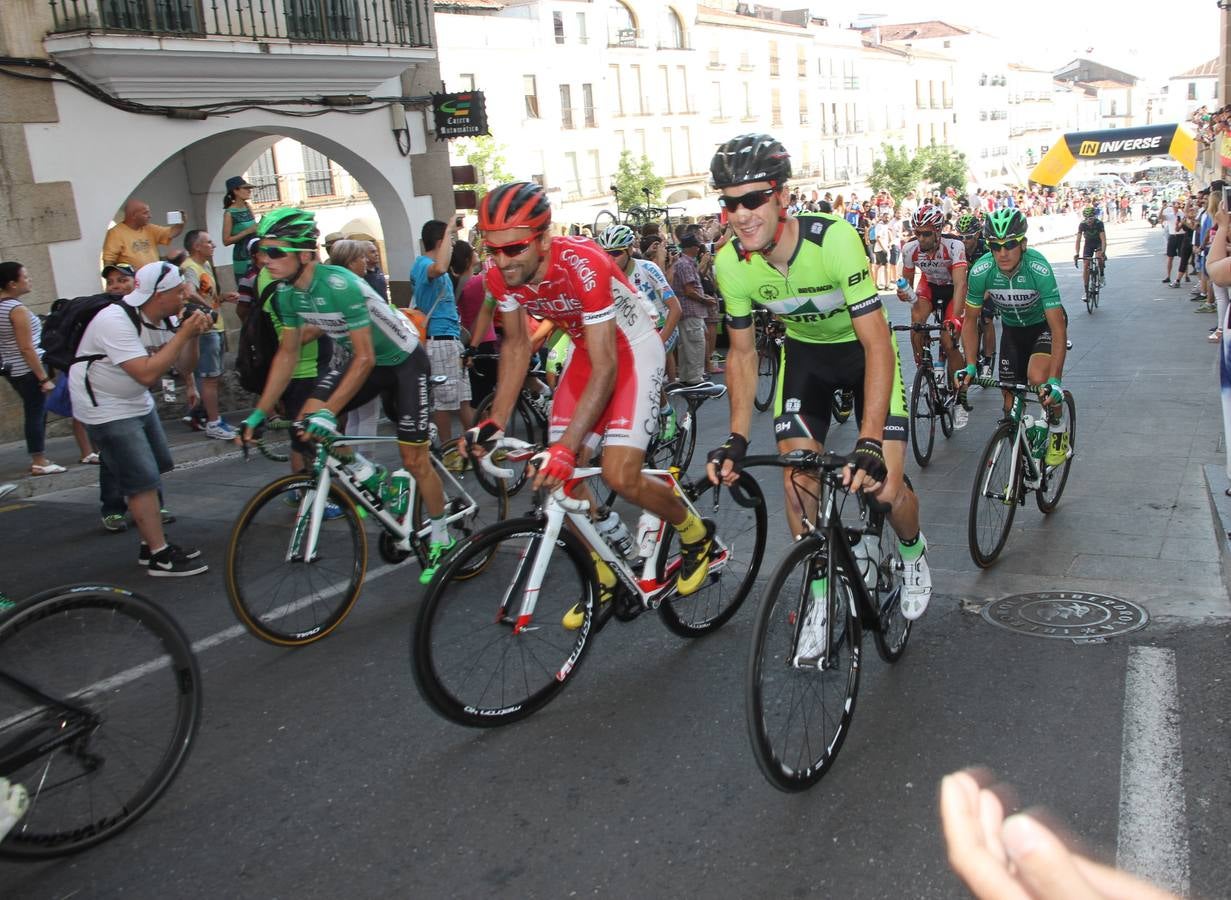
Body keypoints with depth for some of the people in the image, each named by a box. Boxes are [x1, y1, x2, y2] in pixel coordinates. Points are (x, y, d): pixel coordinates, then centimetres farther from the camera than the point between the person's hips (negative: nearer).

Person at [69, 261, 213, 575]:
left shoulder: (161, 319, -1)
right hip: (107, 410, -9)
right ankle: (160, 556, -4)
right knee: (143, 481, -10)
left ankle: (151, 544, 23)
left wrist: (193, 334, -14)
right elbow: (147, 374, -34)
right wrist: (183, 334, -31)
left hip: (138, 402, 9)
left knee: (155, 472, 12)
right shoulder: (116, 322, -27)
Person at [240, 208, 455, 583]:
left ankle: (440, 540, 15)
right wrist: (260, 412, -5)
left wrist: (329, 412, -37)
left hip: (403, 360, -7)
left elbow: (365, 359, -32)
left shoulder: (340, 285, -33)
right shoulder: (287, 293, -9)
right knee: (308, 418, -11)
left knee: (414, 460, -5)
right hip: (361, 357, 7)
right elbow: (288, 353, -1)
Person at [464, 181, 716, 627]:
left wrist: (566, 447, -40)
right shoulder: (501, 274, -16)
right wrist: (495, 422, -9)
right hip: (586, 349, 7)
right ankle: (604, 577, 19)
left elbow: (605, 369, -34)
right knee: (558, 477, -2)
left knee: (620, 475, -20)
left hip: (633, 350, -6)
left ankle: (695, 534, 10)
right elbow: (516, 345, 0)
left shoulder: (583, 264, -35)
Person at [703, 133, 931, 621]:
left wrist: (869, 444, -42)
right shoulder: (731, 263, -20)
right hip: (804, 352, 3)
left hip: (863, 348, -3)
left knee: (885, 489, -11)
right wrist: (737, 439, -17)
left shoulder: (833, 239, -34)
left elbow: (878, 345, -34)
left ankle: (912, 552, 25)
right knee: (797, 485, -8)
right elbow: (742, 353, -7)